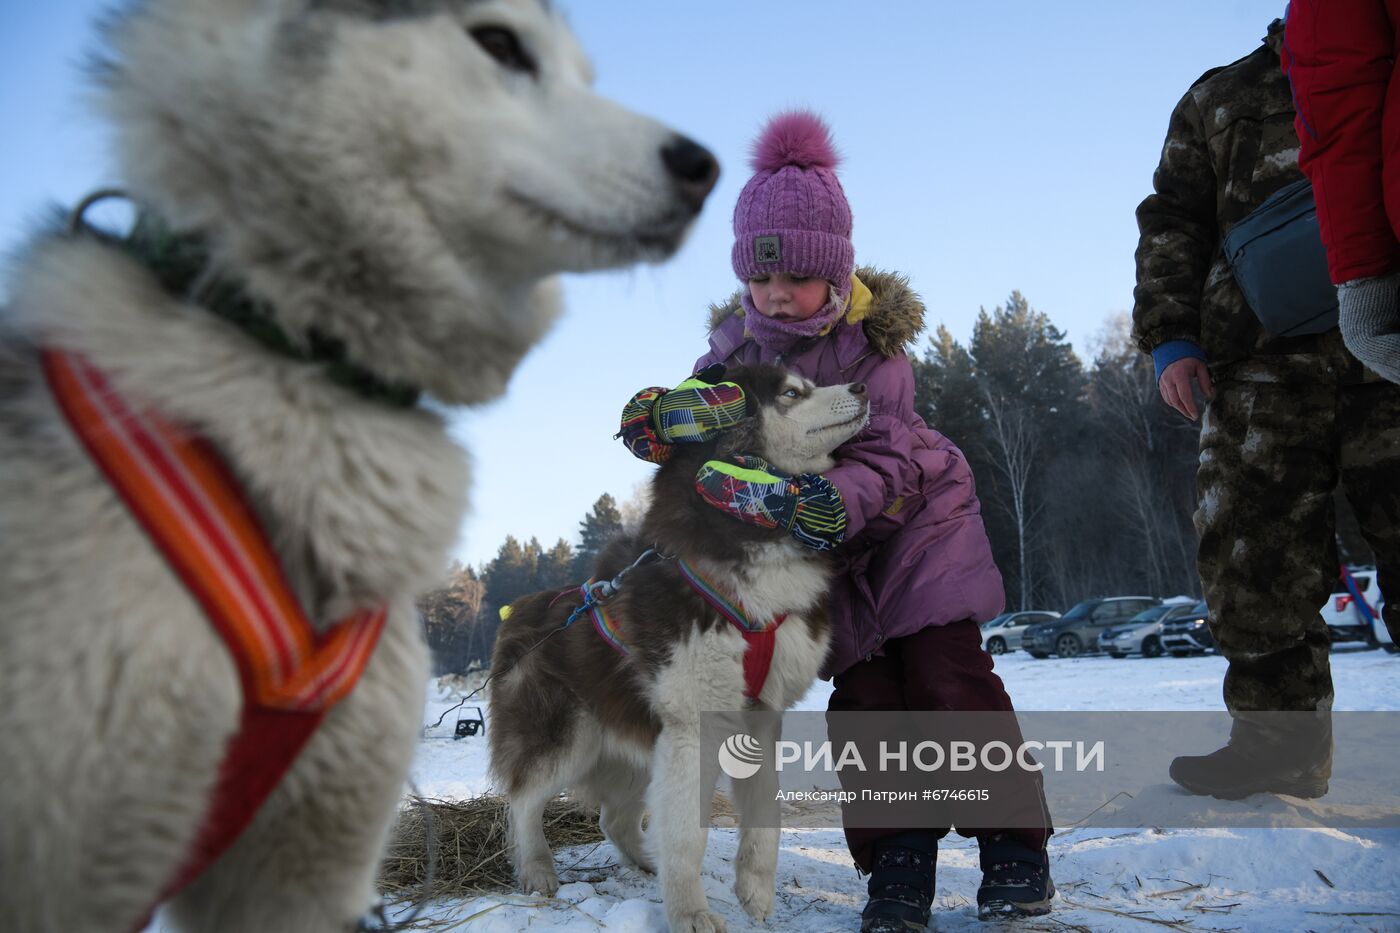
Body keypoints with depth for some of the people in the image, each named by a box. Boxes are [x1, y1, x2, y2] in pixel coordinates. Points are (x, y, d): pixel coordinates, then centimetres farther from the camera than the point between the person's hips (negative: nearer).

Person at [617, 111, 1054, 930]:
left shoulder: (872, 342, -20)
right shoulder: (739, 342, -8)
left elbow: (887, 463, -30)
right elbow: (649, 423, -10)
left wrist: (819, 500, -50)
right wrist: (686, 410, -35)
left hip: (917, 519, -3)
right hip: (833, 550, 3)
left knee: (947, 672, -11)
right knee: (865, 695, -3)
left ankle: (1016, 847, 2)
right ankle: (899, 867, 5)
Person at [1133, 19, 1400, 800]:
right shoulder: (1221, 99, 24)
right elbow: (1172, 224, 15)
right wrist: (1169, 335, 1)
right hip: (1263, 361, 1)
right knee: (1254, 556, -5)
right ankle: (1280, 739, 3)